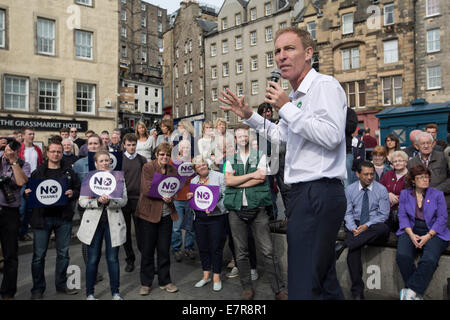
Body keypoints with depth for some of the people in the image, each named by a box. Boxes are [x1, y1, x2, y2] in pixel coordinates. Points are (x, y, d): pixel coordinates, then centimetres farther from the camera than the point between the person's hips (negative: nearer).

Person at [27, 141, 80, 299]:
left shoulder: (69, 171, 6)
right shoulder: (38, 172, 4)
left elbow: (78, 189, 7)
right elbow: (29, 190, 8)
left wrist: (72, 193, -13)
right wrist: (27, 193, -14)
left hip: (63, 217, 1)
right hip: (42, 217, -1)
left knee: (63, 253, 11)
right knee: (39, 255, 4)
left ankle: (61, 284, 28)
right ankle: (38, 289, 20)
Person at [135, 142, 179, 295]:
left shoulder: (172, 169, 7)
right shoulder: (147, 167, -6)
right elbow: (146, 190, -14)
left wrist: (170, 197, -13)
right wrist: (163, 195, -23)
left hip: (167, 214, 3)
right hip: (148, 213, -3)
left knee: (164, 250, 10)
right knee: (147, 250, 7)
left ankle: (165, 281, 25)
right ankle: (145, 283, 22)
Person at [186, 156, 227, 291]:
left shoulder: (219, 176, -2)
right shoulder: (193, 181, 13)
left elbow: (225, 196, -6)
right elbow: (191, 201, 21)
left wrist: (215, 207, -20)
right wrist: (189, 197, -2)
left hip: (216, 217, -5)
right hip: (199, 218, 5)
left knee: (216, 248, 1)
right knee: (202, 247, 11)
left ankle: (216, 277, 15)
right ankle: (206, 275, 26)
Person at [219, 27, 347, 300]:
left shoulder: (324, 85, -7)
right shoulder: (298, 96, 21)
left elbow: (332, 136, -22)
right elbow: (280, 136, 34)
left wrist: (287, 108, -15)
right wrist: (249, 115, 24)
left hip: (319, 193, -10)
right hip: (305, 194, 10)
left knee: (303, 288, -6)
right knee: (325, 281, 19)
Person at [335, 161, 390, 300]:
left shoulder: (381, 189, 1)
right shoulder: (349, 189, 6)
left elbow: (384, 214, -2)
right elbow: (347, 212, 4)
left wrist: (367, 226, -17)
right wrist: (353, 228, -15)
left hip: (374, 225, 0)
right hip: (355, 224, 0)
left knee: (383, 228, -37)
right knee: (353, 249, -28)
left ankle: (344, 244, -37)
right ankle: (357, 291, -21)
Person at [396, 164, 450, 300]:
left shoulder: (437, 194, 9)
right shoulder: (405, 194, 12)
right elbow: (402, 216, 5)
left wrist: (428, 235, -11)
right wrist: (411, 234, -11)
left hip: (433, 232, -1)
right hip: (411, 230, 1)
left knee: (429, 260, -30)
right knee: (402, 256, -27)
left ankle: (411, 291, -21)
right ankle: (416, 293, -14)